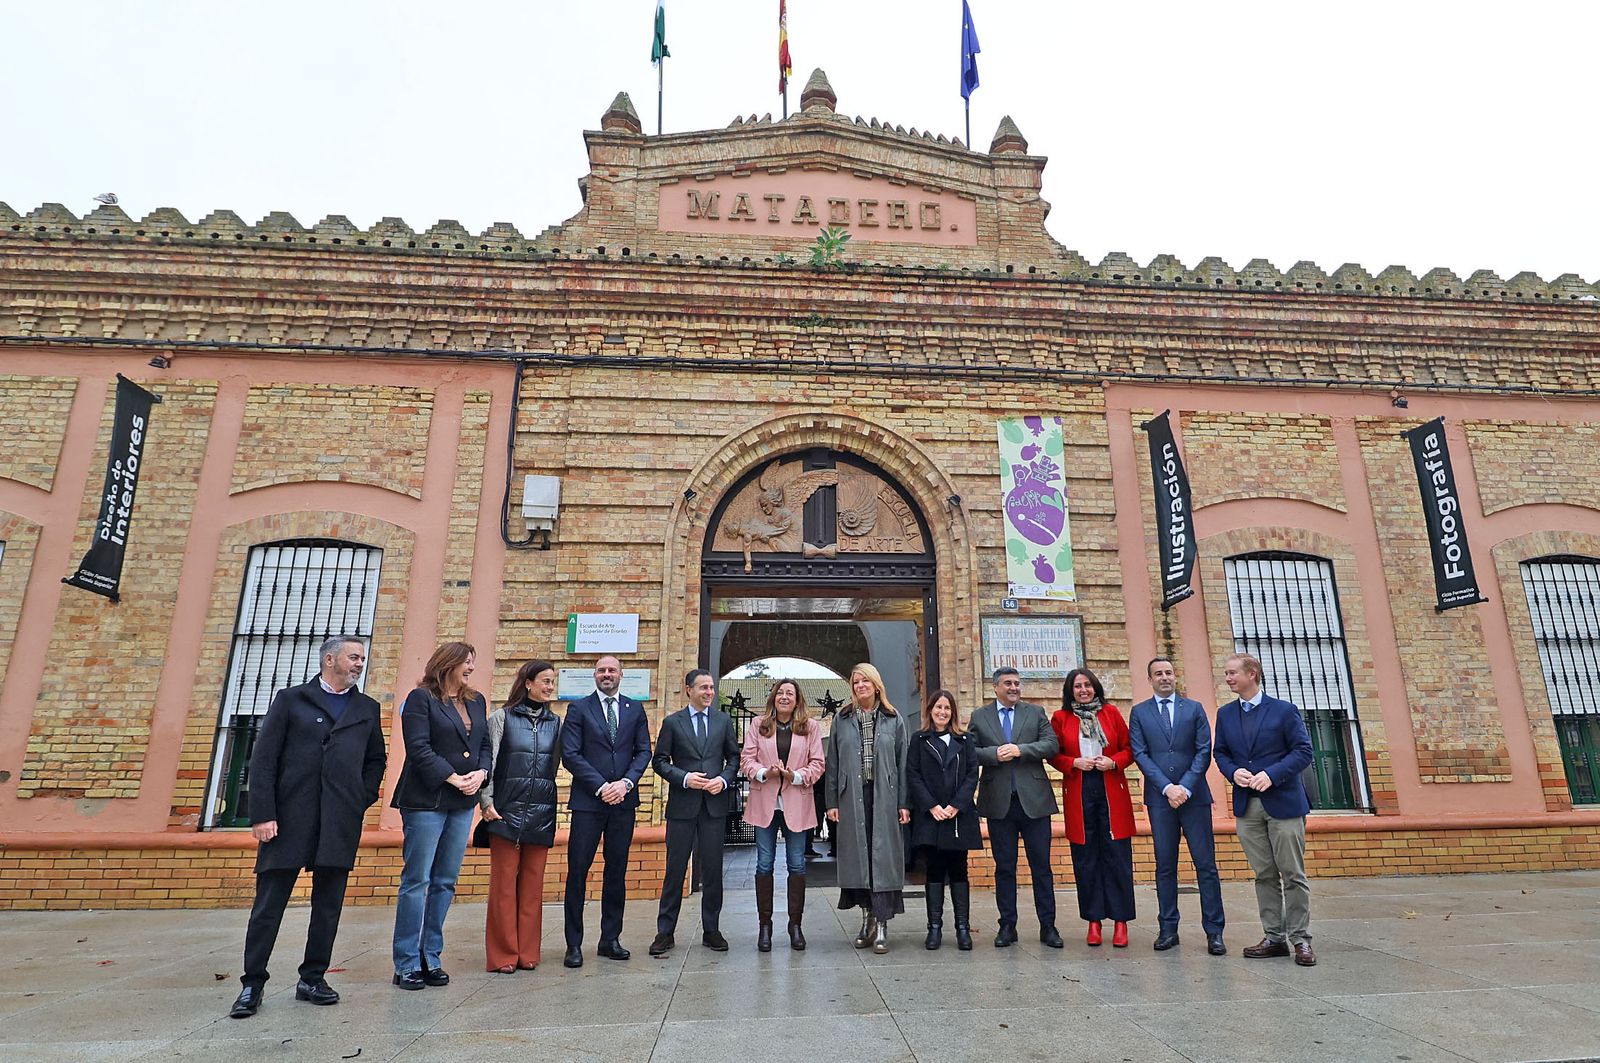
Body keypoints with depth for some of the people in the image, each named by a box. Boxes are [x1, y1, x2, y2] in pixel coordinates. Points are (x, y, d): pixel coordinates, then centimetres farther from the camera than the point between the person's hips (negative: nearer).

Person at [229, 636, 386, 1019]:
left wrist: (362, 801, 4)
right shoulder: (290, 699, 5)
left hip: (341, 823, 3)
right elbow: (263, 759, 0)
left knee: (328, 905, 8)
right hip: (289, 818, -3)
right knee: (268, 904, 3)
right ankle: (252, 984, 17)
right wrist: (262, 814, -8)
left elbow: (375, 760, 18)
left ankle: (312, 979, 21)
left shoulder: (367, 709, 14)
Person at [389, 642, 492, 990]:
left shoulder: (477, 701, 15)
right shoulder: (421, 698, -4)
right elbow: (419, 749, -11)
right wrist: (454, 778, -15)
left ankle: (430, 958, 17)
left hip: (462, 804, 6)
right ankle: (407, 964, 8)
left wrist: (480, 773, -4)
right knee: (416, 880, -1)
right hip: (426, 801, -6)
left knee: (445, 883, 8)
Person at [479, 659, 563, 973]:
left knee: (533, 885, 8)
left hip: (542, 814, 3)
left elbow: (558, 764, 12)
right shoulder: (502, 718, 0)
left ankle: (527, 952, 18)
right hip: (507, 812, -3)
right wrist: (486, 802, -8)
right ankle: (503, 955, 13)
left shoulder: (555, 723, 9)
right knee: (504, 883, 2)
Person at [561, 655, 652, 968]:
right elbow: (570, 754, -6)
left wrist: (626, 783, -10)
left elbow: (643, 751, 6)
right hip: (588, 801, -2)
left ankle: (610, 940, 20)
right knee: (578, 871, -1)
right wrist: (602, 787, -12)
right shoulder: (579, 708, 2)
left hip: (623, 801, 3)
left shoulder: (635, 709, 10)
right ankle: (574, 944, 10)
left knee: (617, 872, 9)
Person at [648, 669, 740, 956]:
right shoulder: (672, 722, 3)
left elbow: (734, 757, 12)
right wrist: (684, 778, -12)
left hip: (715, 803, 2)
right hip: (682, 805, -2)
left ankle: (711, 930, 20)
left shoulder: (723, 720, 9)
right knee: (675, 869, 4)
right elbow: (660, 761, 2)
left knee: (713, 869, 8)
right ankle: (665, 932, 14)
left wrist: (724, 779, -6)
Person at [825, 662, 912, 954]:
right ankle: (867, 917, 20)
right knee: (857, 857, 6)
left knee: (883, 856, -2)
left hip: (884, 799, -1)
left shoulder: (894, 720, 6)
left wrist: (904, 803, -1)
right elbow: (833, 764, 7)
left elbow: (903, 763, 4)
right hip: (852, 799, 1)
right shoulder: (842, 720, 8)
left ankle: (882, 925, 4)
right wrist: (832, 802, 2)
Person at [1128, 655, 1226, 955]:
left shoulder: (1194, 708, 8)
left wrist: (1185, 787, -10)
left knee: (1206, 865, 1)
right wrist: (1167, 788, -11)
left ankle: (1214, 932, 8)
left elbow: (1204, 751, 1)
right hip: (1159, 798, 0)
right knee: (1165, 866, 5)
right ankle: (1168, 929, 12)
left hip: (1194, 796, 0)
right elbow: (1140, 754, 0)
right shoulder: (1139, 712, 8)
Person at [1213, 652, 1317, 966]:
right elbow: (1221, 753, 12)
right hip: (1247, 805, 4)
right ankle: (1274, 937, 17)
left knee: (1293, 875, 1)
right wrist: (1233, 772, -9)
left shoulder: (1284, 710, -4)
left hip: (1283, 801, -4)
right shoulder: (1225, 714, 10)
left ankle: (1301, 939, 11)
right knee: (1264, 875, 9)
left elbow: (1303, 751, -7)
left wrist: (1271, 774, -18)